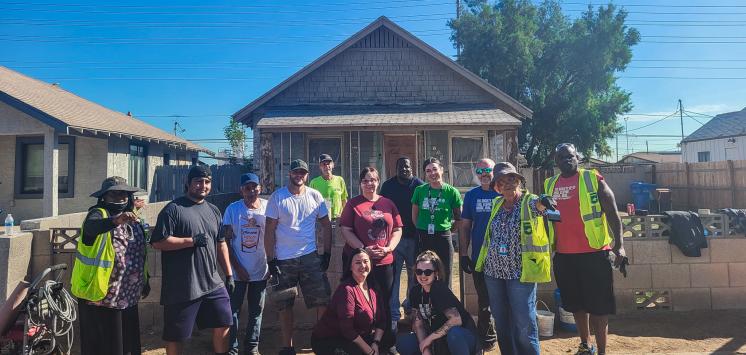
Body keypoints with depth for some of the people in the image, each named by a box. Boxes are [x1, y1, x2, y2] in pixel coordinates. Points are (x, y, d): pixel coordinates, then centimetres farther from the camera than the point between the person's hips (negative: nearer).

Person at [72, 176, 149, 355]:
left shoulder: (134, 220, 9)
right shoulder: (99, 214, -12)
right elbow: (90, 226, -37)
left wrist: (145, 282, 19)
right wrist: (115, 220, -56)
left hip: (129, 298, 7)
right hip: (101, 299, -6)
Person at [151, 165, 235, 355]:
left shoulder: (213, 210, 12)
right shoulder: (173, 209, -8)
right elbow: (158, 242, -14)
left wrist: (229, 274, 13)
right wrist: (192, 240, -19)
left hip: (213, 284, 6)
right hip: (181, 288, -5)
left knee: (222, 324, 11)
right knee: (175, 335, 8)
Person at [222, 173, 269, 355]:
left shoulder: (267, 207, -2)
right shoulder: (233, 209, -5)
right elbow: (226, 240, -3)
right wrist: (237, 267, -7)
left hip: (261, 271, 2)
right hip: (238, 271, -1)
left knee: (256, 311, 12)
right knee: (233, 310, 3)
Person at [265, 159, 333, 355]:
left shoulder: (315, 196, 2)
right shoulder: (277, 197, -4)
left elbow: (326, 225, 8)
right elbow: (269, 230, -3)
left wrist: (327, 254, 3)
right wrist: (271, 260, -7)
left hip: (310, 257, 1)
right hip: (283, 260, -1)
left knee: (322, 300, -1)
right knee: (284, 305, 10)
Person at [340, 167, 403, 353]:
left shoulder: (388, 203, 8)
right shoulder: (353, 203, 0)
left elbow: (397, 230, 8)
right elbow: (346, 230, -6)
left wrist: (388, 248, -8)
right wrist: (363, 249, -15)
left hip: (385, 261, 3)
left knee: (385, 302, 11)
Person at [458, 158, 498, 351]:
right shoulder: (471, 195, 4)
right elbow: (465, 226, 5)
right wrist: (463, 254, 1)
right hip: (479, 257, 2)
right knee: (484, 299, 14)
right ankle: (487, 337, 30)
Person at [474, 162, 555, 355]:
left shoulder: (530, 202, -7)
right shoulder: (497, 204, 10)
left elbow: (539, 204, -31)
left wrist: (543, 201, -53)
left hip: (520, 272, -5)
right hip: (493, 271, 6)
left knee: (524, 325, -2)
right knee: (501, 323, 15)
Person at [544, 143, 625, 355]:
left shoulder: (593, 179, -3)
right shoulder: (550, 185, 9)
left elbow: (612, 213, -6)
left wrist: (619, 244, -15)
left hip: (593, 252, -4)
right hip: (563, 255, 5)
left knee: (598, 305, 2)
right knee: (576, 303, 16)